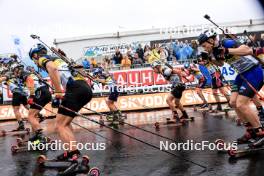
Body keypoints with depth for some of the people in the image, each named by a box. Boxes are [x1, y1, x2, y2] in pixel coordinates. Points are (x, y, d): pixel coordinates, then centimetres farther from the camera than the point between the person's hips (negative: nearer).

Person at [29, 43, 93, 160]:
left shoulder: (42, 59, 9)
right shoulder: (56, 59, 32)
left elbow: (52, 68, -15)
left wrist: (58, 93, -18)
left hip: (75, 89, -8)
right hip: (86, 88, 8)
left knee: (60, 126, -6)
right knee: (65, 122, 21)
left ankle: (74, 155, -17)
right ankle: (72, 151, 16)